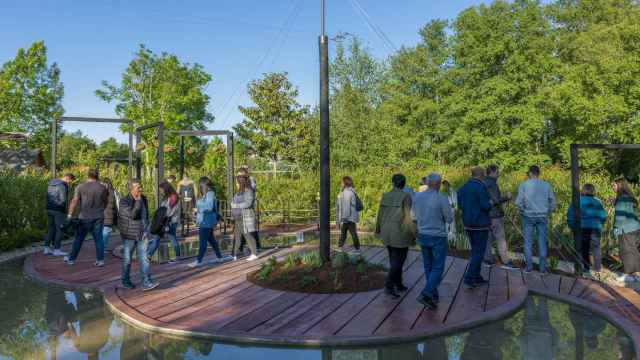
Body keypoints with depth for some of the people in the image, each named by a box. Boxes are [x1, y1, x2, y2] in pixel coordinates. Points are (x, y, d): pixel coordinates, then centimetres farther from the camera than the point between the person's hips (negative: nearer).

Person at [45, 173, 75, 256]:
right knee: (60, 230, 0)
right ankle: (56, 250, 2)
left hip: (49, 209, 8)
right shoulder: (63, 186, -15)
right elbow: (63, 200, -21)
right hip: (58, 211, -8)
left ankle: (46, 248, 16)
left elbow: (47, 197, 16)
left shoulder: (51, 184, 14)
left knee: (50, 229, 14)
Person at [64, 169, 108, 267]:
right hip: (98, 217, 2)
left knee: (79, 239, 9)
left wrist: (70, 215, -6)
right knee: (98, 239, 6)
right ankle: (100, 260, 7)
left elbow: (74, 202, -9)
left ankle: (71, 259, 19)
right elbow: (105, 203, 10)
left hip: (85, 217, -2)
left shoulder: (81, 187, -5)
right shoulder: (102, 188, 3)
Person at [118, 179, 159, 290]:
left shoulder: (143, 199, 4)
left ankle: (146, 283, -5)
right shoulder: (124, 201, -14)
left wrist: (146, 229, 21)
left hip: (142, 235, 4)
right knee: (127, 260, 11)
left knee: (144, 258, -3)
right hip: (129, 235, -4)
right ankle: (126, 281, 29)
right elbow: (133, 215, -28)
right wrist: (138, 201, -24)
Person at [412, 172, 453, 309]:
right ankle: (425, 294, -11)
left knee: (428, 267, 16)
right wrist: (449, 210, 10)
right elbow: (449, 219, -9)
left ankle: (434, 295, 26)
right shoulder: (442, 199, -18)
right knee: (437, 268, 2)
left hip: (423, 236, 5)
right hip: (438, 237, -5)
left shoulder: (417, 197, -2)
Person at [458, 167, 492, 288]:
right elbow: (486, 206, -20)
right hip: (481, 223, -7)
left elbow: (460, 205, 11)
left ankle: (477, 277, 24)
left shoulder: (463, 187, 7)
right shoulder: (481, 187, -15)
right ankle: (469, 278, -6)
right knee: (479, 252, -1)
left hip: (468, 224, 7)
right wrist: (490, 203, 1)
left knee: (475, 250, 18)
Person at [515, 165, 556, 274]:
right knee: (542, 242, 7)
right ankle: (543, 267, 10)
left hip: (528, 216, -2)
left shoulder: (524, 185, -6)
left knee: (528, 242, 6)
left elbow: (519, 202, -11)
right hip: (542, 217, 2)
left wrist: (523, 211, 6)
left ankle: (529, 266, 9)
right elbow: (552, 202, 4)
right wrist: (547, 213, 16)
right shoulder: (546, 185, 2)